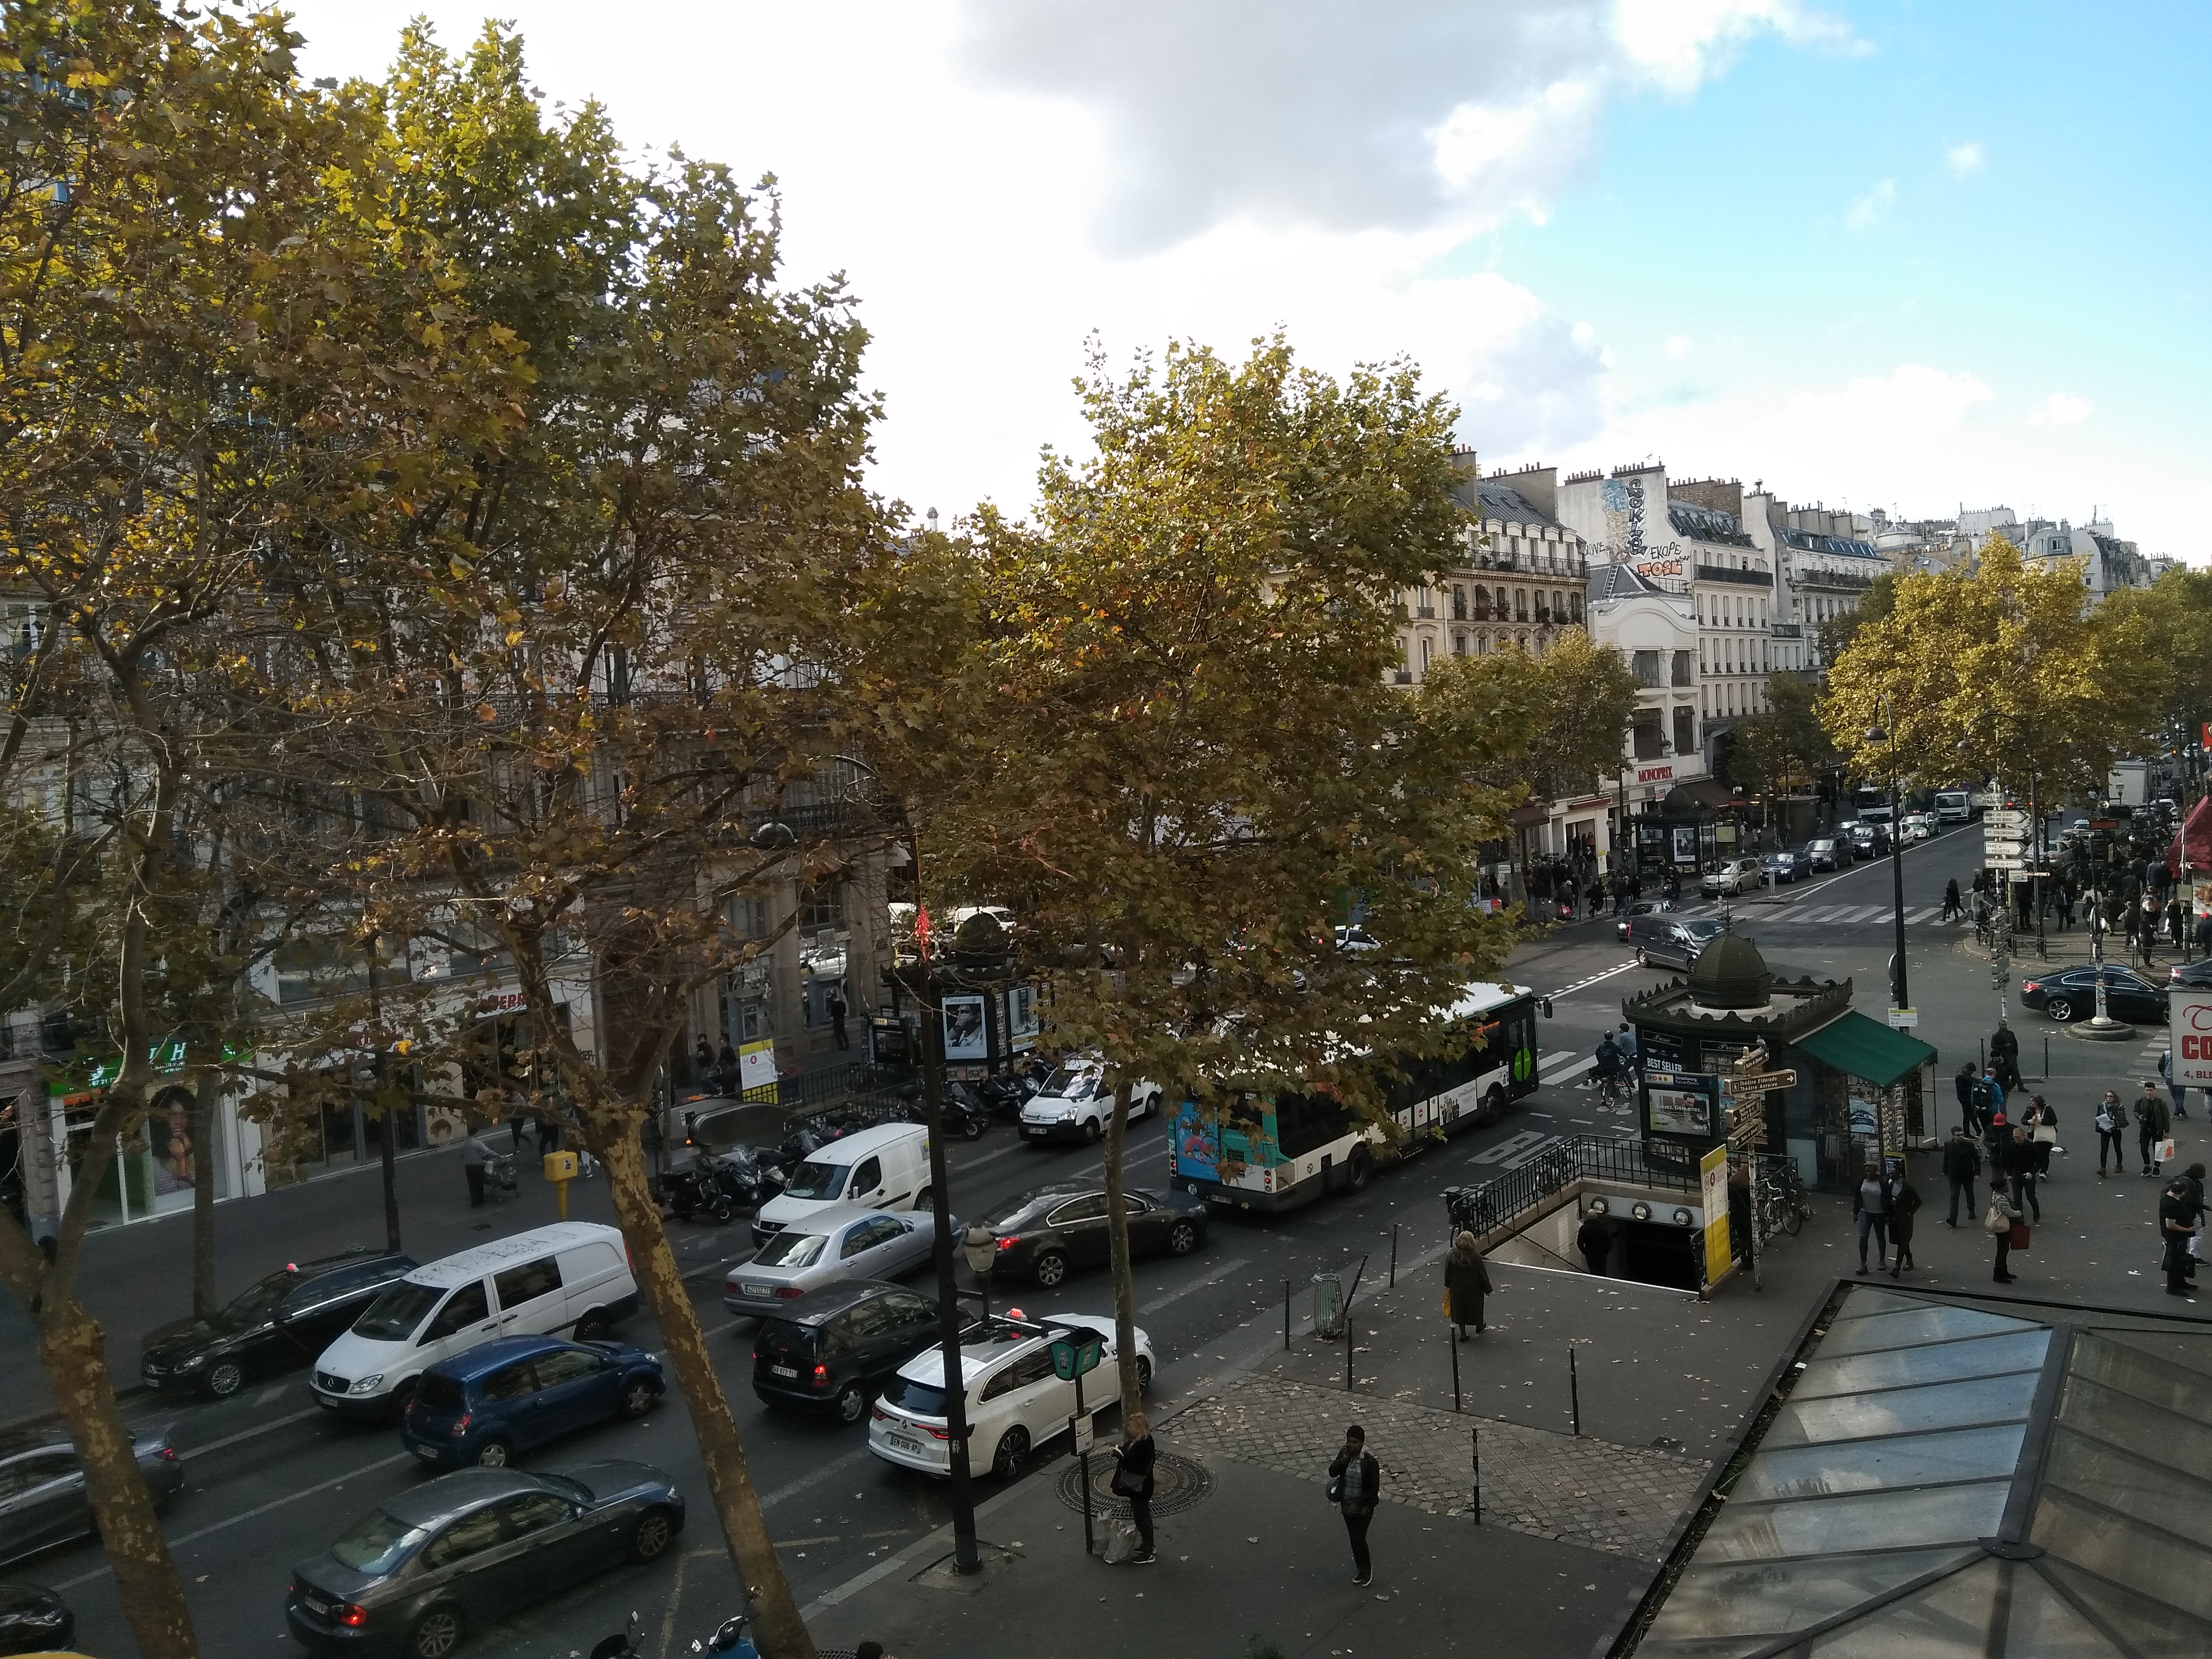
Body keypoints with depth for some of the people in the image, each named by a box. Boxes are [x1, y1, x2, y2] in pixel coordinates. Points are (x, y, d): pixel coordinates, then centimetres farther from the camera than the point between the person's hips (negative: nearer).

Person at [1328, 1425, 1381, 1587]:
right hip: (1347, 1505, 5)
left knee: (1359, 1539, -3)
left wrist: (1359, 1504, -19)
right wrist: (1343, 1459, -28)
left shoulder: (1370, 1462, -19)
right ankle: (1360, 1568, 36)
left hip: (1363, 1507, -5)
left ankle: (1367, 1568, 22)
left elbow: (1375, 1488, -16)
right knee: (1353, 1538, 16)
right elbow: (1332, 1473, -15)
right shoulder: (1343, 1455, -7)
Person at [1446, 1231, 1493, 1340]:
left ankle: (1462, 1334, 20)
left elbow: (1448, 1273, -3)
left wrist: (1448, 1286, 14)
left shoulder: (1452, 1256, -16)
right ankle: (1479, 1327, 45)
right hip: (1474, 1289, -1)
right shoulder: (1476, 1257, -23)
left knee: (1459, 1309, 15)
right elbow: (1483, 1275, -14)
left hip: (1457, 1289, 1)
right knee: (1476, 1306, 23)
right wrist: (1487, 1289, 0)